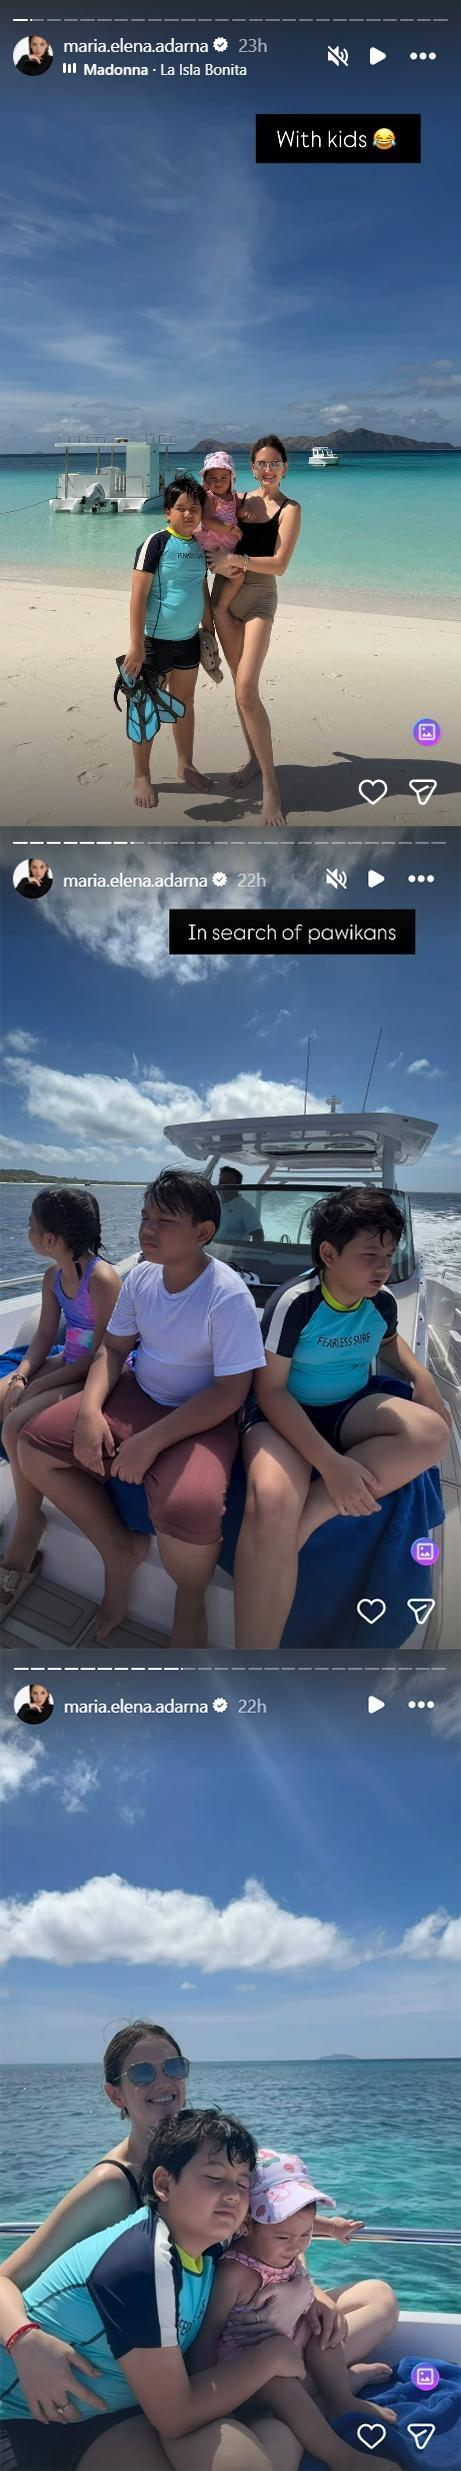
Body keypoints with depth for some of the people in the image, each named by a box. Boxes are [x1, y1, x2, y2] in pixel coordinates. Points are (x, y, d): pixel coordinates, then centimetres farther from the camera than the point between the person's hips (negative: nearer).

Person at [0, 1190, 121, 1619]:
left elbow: (104, 1356, -22)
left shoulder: (102, 1279, -22)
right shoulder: (54, 1278, 5)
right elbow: (44, 1337, 10)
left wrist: (40, 1385, -22)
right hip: (65, 1366, 9)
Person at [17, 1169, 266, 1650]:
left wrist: (151, 1441, -27)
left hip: (203, 1419, -7)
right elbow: (114, 1347, 9)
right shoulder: (141, 1278, -2)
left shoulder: (228, 1296, -22)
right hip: (139, 1398, 7)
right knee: (34, 1446, -6)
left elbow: (231, 1392, -22)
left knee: (189, 1511, -37)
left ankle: (189, 1602, -1)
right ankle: (118, 1549, 11)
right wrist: (90, 1410, -11)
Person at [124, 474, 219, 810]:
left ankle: (186, 766, 30)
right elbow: (138, 595, -17)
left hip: (189, 640, 6)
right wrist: (136, 645, -20)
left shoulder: (199, 546, 6)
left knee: (185, 702, 16)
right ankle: (142, 776, 12)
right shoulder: (156, 543, -15)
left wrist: (210, 630, 18)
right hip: (156, 640, -6)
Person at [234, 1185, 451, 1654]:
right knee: (271, 1505, -38)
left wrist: (420, 1376, 1)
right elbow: (269, 1390, -18)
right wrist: (331, 1464, -28)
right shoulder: (294, 1303, -19)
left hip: (351, 1407, 6)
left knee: (431, 1432, -25)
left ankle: (309, 1515, -30)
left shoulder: (382, 1301, -2)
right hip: (287, 1416, -6)